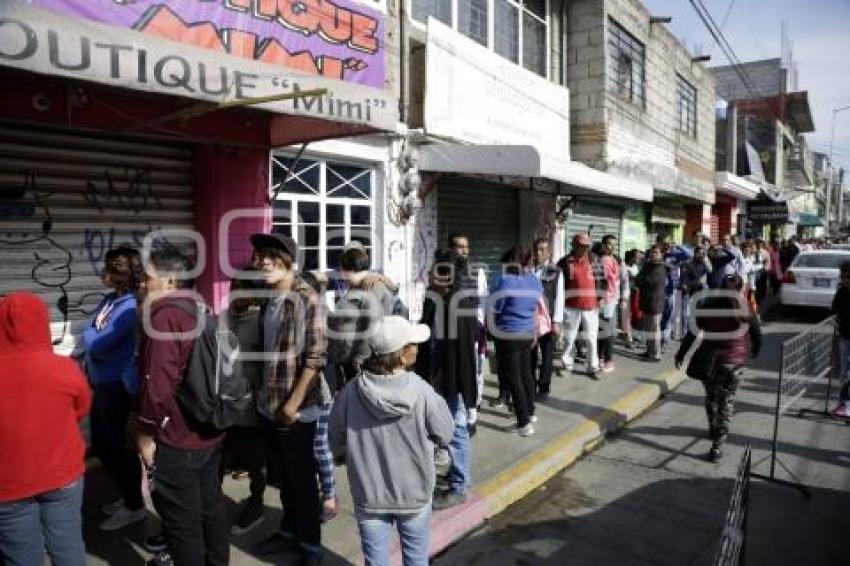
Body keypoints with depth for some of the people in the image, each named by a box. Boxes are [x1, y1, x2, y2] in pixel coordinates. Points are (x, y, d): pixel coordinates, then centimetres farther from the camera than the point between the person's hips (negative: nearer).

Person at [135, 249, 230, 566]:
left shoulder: (164, 316, -19)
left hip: (176, 438, -9)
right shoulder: (199, 311, 9)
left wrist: (146, 433, -14)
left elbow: (158, 383, -24)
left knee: (181, 518, 6)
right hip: (210, 430, 9)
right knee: (211, 505, 20)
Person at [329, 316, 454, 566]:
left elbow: (336, 444, -5)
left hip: (369, 495, 1)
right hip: (414, 493, -1)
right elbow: (446, 434, -8)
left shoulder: (351, 392, -19)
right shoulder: (422, 392, -24)